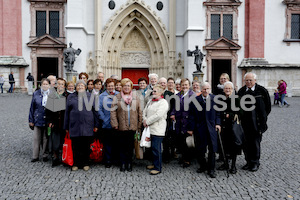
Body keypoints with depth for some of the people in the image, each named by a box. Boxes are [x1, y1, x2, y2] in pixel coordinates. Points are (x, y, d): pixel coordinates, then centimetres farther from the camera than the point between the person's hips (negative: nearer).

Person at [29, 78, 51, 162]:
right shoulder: (36, 94, 4)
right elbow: (32, 108, 7)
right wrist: (31, 120, 4)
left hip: (47, 120, -1)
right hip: (38, 120, 1)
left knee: (46, 139, 9)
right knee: (36, 138, 5)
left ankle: (45, 155, 22)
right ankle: (35, 156, 16)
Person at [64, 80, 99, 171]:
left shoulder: (90, 97, 9)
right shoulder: (71, 97, 11)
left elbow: (95, 111, 8)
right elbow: (67, 112, 11)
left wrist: (96, 125, 3)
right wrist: (66, 127, 8)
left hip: (87, 126, -1)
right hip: (74, 126, 1)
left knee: (86, 146, 4)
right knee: (75, 146, 4)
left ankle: (85, 164, 17)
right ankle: (76, 164, 17)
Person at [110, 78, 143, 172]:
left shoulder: (135, 97, 8)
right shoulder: (117, 98, 3)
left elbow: (139, 112, 8)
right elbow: (113, 111, -1)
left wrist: (139, 124, 4)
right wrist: (115, 124, -8)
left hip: (132, 127, 1)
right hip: (121, 127, -1)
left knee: (130, 146, 8)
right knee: (122, 146, 6)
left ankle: (129, 163, 21)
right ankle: (123, 163, 18)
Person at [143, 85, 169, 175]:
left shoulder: (163, 102, -8)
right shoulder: (150, 102, 18)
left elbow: (158, 115, -18)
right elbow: (144, 112, 16)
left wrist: (147, 121, -12)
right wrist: (145, 120, -3)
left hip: (157, 129, -7)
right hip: (150, 129, 7)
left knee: (156, 149, -5)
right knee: (153, 148, 12)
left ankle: (158, 168, 4)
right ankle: (155, 164, 27)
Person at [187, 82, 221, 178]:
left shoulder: (215, 98, 4)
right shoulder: (195, 100, -1)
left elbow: (218, 112, 10)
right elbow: (191, 115, 0)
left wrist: (218, 123, -2)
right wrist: (190, 128, -1)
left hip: (211, 127, 1)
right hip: (199, 128, -1)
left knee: (212, 149, 2)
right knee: (199, 149, 6)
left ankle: (211, 169, 14)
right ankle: (203, 166, 27)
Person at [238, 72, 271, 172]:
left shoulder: (261, 90, -3)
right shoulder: (241, 91, 5)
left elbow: (268, 106, 4)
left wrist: (262, 117, 3)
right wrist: (240, 116, 3)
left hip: (257, 122, -3)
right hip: (245, 122, 3)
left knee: (255, 143, 4)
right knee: (246, 142, 7)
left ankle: (255, 163, 18)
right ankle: (249, 161, 21)